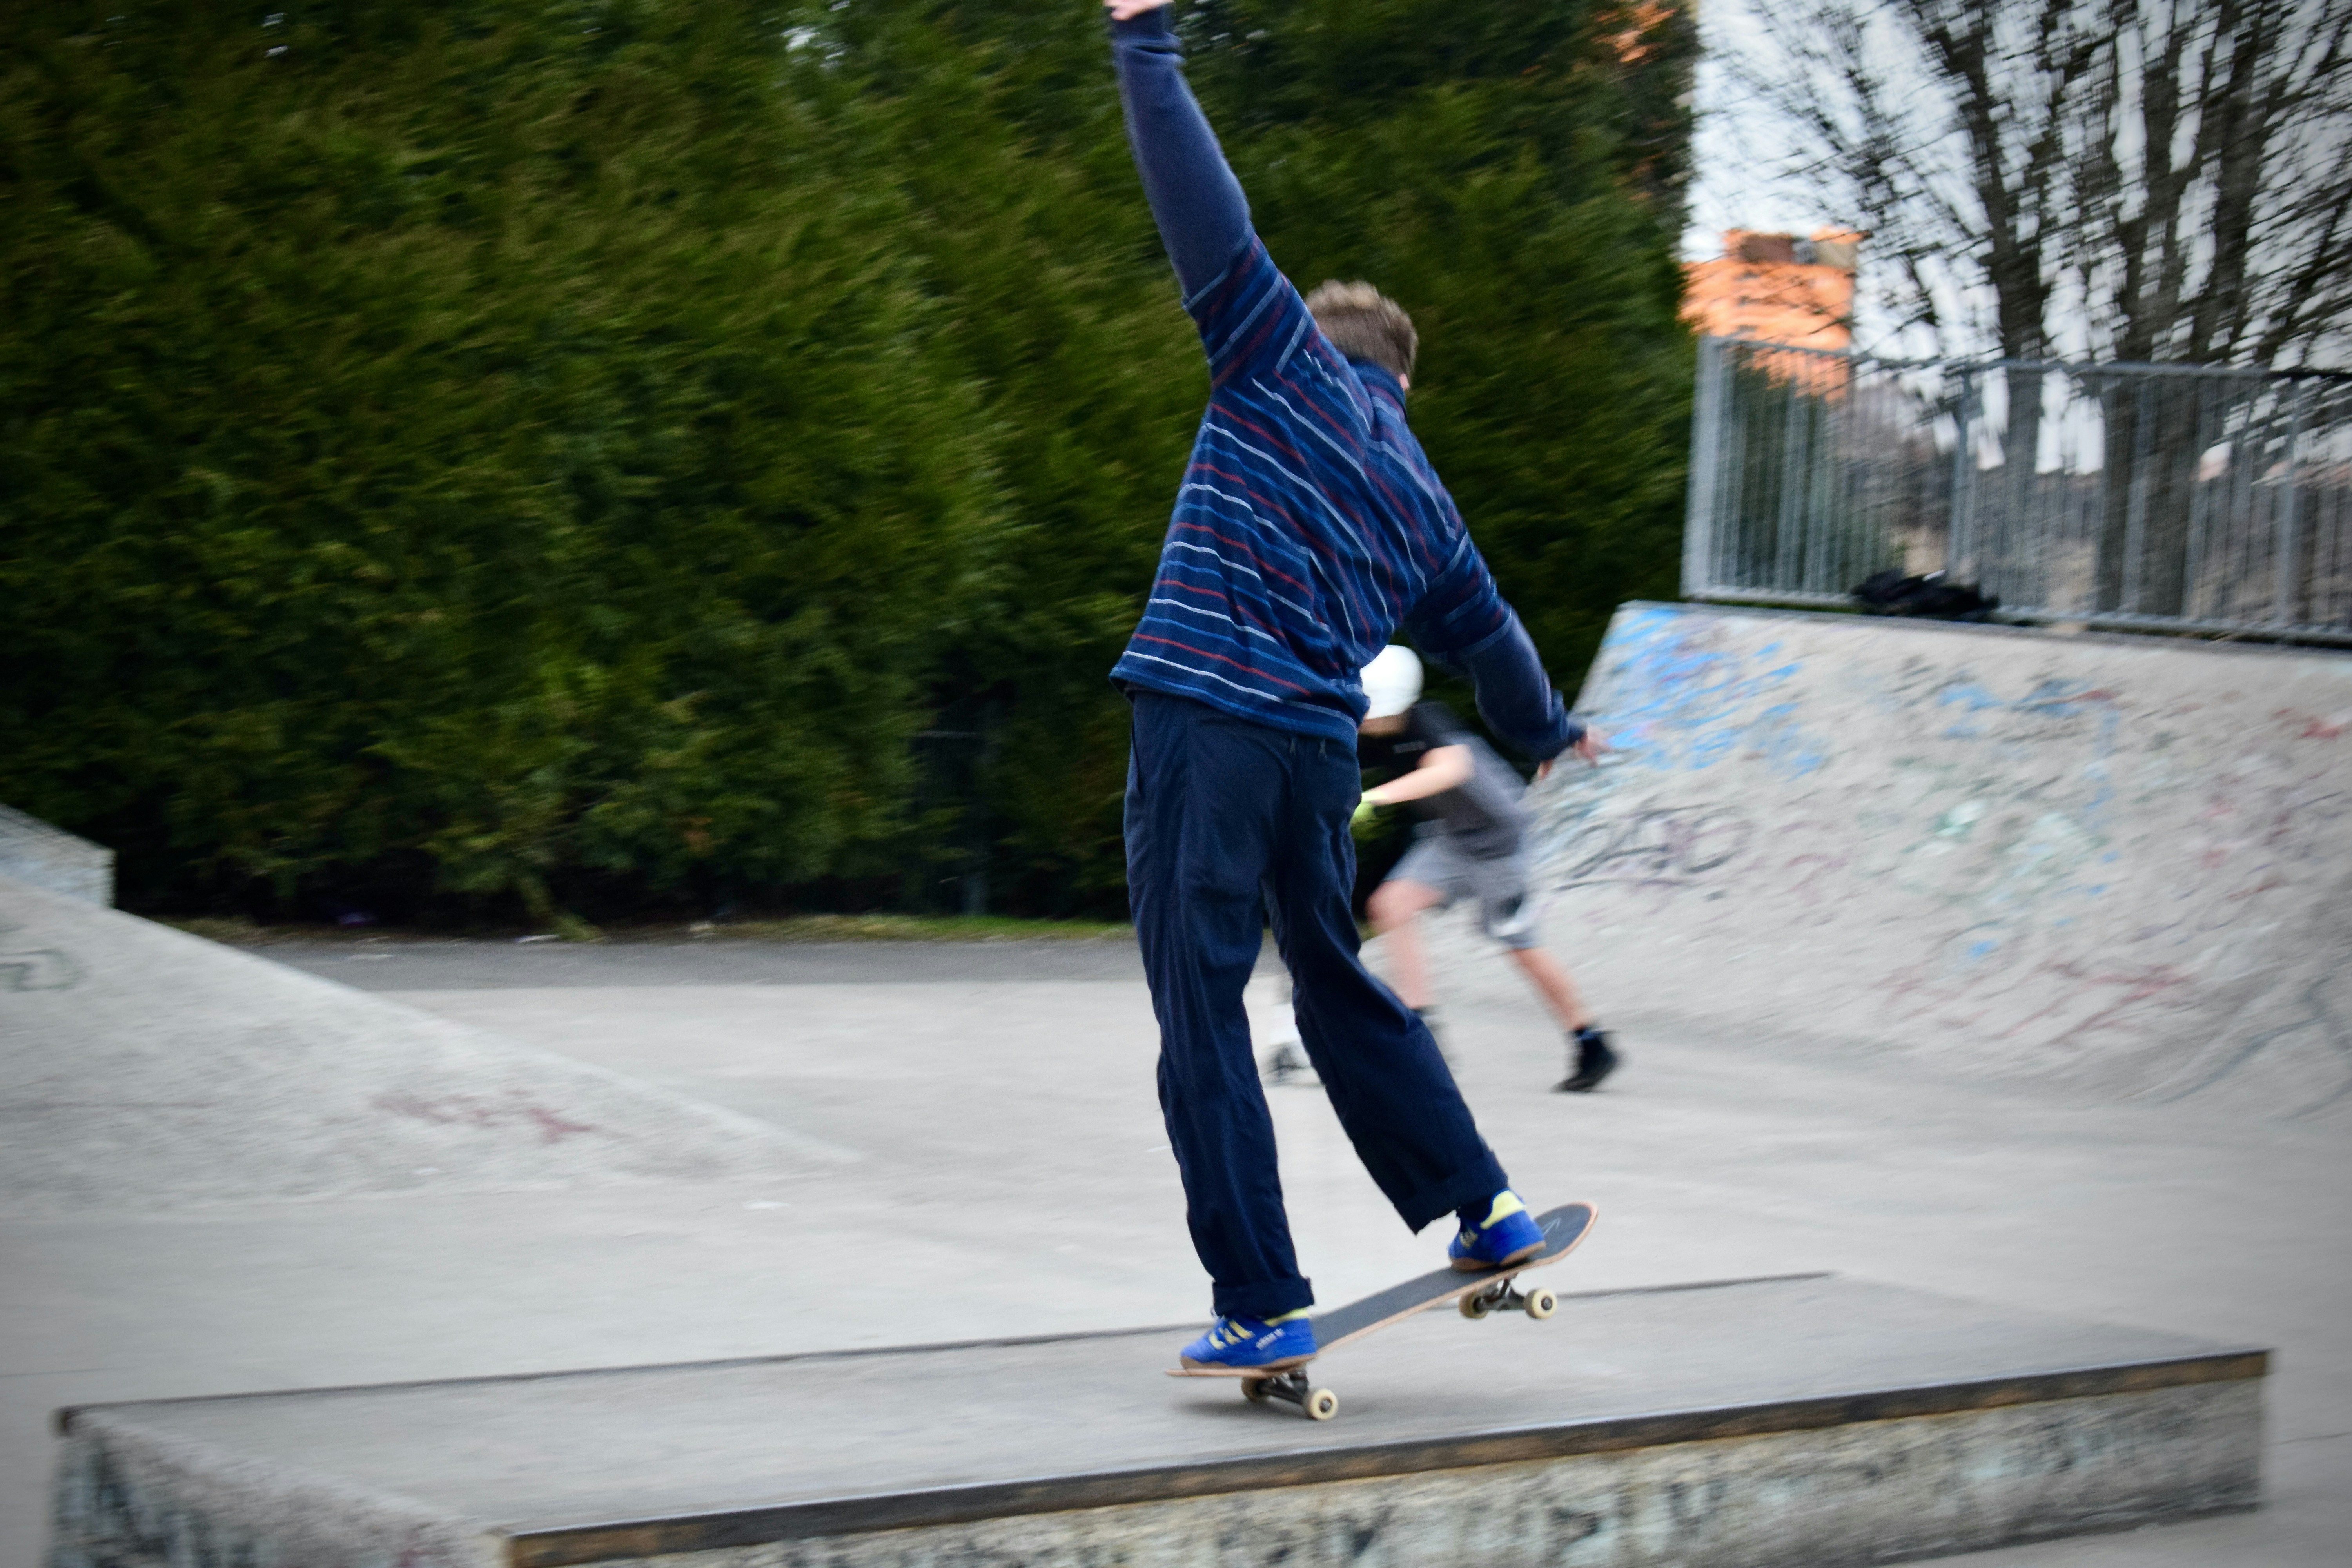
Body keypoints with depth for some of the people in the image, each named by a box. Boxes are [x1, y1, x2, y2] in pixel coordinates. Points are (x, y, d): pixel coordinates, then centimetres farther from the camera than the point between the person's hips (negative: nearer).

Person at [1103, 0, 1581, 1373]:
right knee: (1342, 991, 24)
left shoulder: (1288, 362, 6)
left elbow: (1213, 222, -3)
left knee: (1204, 1019, -2)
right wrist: (1549, 730, 53)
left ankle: (1263, 1308, -3)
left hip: (1207, 728, -6)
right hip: (1324, 754, 6)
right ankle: (1486, 1210, 30)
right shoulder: (1421, 491, 21)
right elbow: (1485, 629, 34)